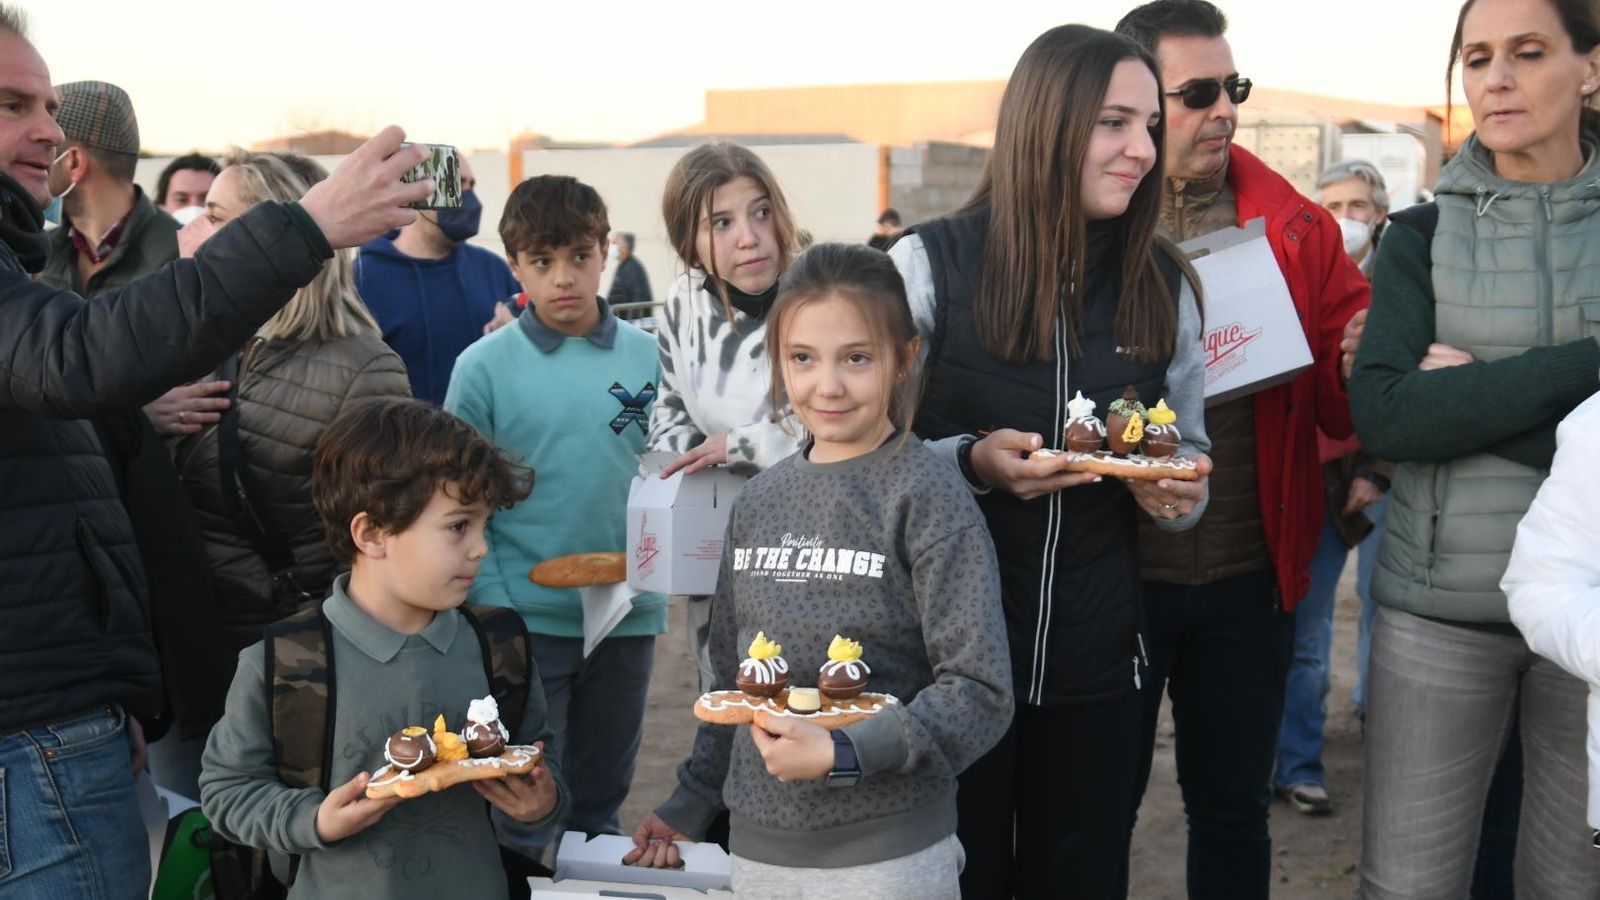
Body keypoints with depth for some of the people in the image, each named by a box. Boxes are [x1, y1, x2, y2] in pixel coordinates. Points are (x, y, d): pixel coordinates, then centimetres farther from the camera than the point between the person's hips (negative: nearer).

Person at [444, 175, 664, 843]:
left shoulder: (649, 357, 0)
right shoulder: (484, 366, -6)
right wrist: (492, 604, -12)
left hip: (630, 614, 3)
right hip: (527, 615, -2)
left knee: (601, 802, 18)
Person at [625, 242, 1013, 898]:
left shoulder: (929, 498, -10)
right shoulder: (759, 501, 6)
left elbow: (980, 694, -14)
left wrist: (841, 754, -22)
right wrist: (689, 805, 17)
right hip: (759, 845, 5)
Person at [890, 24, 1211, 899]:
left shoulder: (1162, 281, 4)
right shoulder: (931, 262, -9)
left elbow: (1191, 451, 14)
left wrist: (1175, 489, -8)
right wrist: (971, 463, -22)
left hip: (1094, 658, 3)